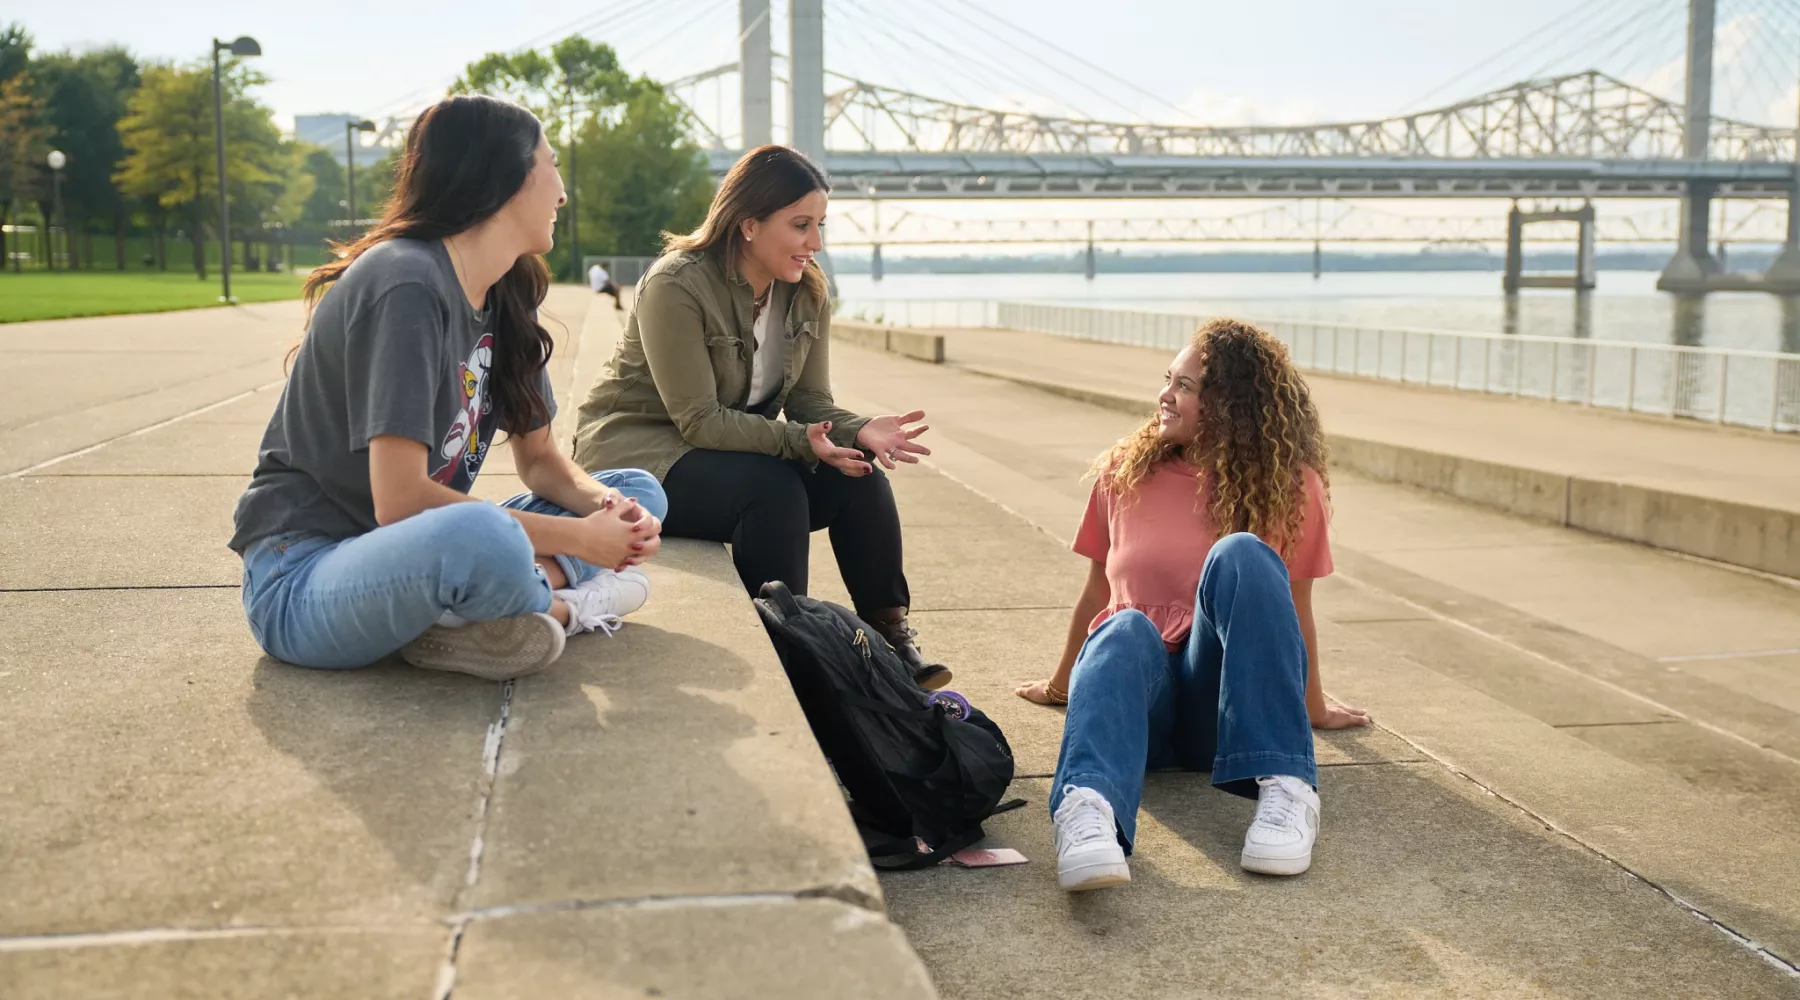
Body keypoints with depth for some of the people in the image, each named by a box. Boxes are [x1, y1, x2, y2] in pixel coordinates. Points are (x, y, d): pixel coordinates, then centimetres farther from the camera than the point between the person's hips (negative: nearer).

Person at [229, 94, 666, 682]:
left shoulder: (509, 297, 8)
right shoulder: (407, 286, -19)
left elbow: (540, 459, 13)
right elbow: (400, 501, -25)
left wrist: (608, 508, -9)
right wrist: (578, 539, -20)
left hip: (403, 554, 10)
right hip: (302, 577, -10)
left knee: (638, 494, 6)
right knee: (486, 539, -42)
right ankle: (567, 603, -9)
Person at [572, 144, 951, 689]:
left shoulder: (808, 293, -1)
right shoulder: (676, 286, -22)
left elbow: (810, 402, -2)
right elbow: (699, 420, -25)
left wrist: (860, 431, -24)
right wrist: (800, 440, -35)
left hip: (740, 445, 7)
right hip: (637, 449, -6)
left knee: (859, 477, -17)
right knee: (774, 489, -33)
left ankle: (890, 637, -9)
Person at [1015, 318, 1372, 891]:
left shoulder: (1289, 487, 5)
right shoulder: (1125, 473, 10)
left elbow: (1295, 607, 14)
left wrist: (1313, 707, 22)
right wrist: (1062, 686, 27)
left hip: (1227, 705, -1)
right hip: (1140, 684, 1)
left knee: (1241, 555, -29)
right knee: (1124, 632, -36)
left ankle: (1287, 789, -41)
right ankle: (1088, 806, -65)